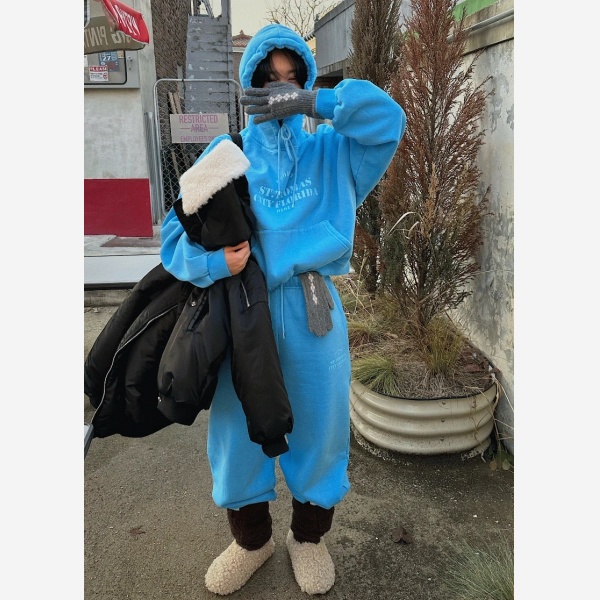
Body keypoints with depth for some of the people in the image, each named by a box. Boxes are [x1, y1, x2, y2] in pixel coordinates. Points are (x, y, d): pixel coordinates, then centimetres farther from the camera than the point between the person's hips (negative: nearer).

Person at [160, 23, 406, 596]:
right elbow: (179, 230, 0)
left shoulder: (331, 151, 10)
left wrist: (310, 102, -16)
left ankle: (308, 537, 36)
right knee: (237, 423, 10)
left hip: (312, 308, 0)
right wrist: (213, 259, -21)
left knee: (319, 421, 9)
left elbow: (388, 118, -8)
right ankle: (251, 539, 37)